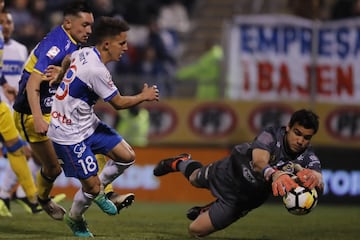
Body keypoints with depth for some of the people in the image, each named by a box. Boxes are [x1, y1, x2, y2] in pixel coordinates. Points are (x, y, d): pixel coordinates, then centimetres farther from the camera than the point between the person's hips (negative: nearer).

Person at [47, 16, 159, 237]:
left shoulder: (83, 53, -2)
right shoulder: (96, 70, -28)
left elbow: (67, 62, 22)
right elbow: (119, 103, -16)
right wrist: (144, 97, 0)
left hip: (88, 123, 10)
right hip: (70, 135, -10)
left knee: (127, 156, 4)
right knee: (91, 185, -2)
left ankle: (98, 192, 25)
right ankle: (75, 219, 26)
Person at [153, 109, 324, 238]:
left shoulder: (307, 157, -30)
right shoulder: (272, 135, -34)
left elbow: (319, 184, -49)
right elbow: (259, 161, -54)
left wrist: (312, 176, -73)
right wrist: (274, 174, -76)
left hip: (248, 198, 1)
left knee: (196, 230, 8)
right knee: (195, 179, 31)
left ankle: (206, 211, 44)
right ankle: (181, 163, 66)